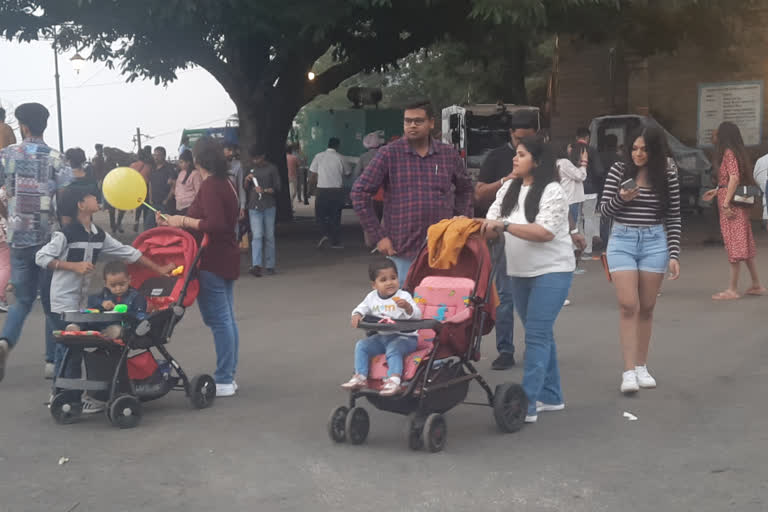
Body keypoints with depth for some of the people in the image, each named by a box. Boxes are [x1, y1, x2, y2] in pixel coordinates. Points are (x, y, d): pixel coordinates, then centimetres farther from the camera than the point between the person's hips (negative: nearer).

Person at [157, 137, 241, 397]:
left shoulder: (210, 186, -17)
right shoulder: (226, 183, 13)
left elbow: (216, 225, -26)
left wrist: (183, 221, -15)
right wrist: (177, 222, 19)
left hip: (211, 262, -10)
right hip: (227, 258, 10)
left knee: (219, 320, -7)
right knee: (227, 319, 13)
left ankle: (224, 381, -3)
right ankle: (229, 376, 19)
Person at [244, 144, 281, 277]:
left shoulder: (271, 168, 2)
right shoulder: (251, 169, 14)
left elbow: (277, 188, -1)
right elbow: (245, 189, 17)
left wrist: (264, 190, -16)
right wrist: (247, 181, -3)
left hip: (269, 207, -1)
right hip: (254, 207, 2)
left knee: (269, 237, 4)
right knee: (257, 236, -9)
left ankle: (270, 265, 12)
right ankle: (256, 265, -19)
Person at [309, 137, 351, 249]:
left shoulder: (319, 156, -2)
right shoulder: (340, 158, -2)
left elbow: (313, 175, -1)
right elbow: (348, 173, 9)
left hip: (322, 190, -1)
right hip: (337, 190, 1)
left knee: (320, 214, 12)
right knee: (335, 216, 11)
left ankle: (326, 233, -12)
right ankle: (335, 242, 13)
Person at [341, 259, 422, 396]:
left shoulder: (403, 296, -9)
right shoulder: (372, 297, 6)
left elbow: (417, 315, -17)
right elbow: (362, 308, 17)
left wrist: (407, 306, -38)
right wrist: (356, 315, -7)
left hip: (404, 337, -6)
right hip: (381, 336, 6)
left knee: (393, 350, -34)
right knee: (361, 345, -8)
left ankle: (394, 381, -42)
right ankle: (360, 377, -6)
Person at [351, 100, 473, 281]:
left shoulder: (448, 155, 6)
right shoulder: (390, 154, -3)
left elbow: (464, 189, 22)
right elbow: (360, 192, -3)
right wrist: (378, 236, -6)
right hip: (402, 252, -3)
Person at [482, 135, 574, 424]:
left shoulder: (552, 191, -12)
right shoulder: (509, 189, 9)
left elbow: (545, 232, -23)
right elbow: (492, 227, 4)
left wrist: (505, 224, -27)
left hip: (551, 272, -7)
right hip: (520, 273, 7)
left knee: (536, 335, -11)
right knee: (540, 334, 14)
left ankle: (528, 404, -12)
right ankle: (551, 396, 25)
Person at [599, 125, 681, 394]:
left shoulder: (667, 175, 0)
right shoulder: (619, 171, -2)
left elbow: (674, 218, 4)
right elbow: (603, 209, 2)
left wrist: (674, 255, -1)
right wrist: (620, 199, -18)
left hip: (655, 242, 1)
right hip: (622, 242, -1)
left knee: (646, 308, 7)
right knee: (628, 305, -8)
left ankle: (641, 367, 18)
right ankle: (629, 372, -8)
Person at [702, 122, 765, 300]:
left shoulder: (729, 153, -12)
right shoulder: (739, 152, 15)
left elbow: (734, 178, -21)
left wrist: (726, 203, -23)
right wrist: (716, 191, 24)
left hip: (732, 203, -9)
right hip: (740, 203, 9)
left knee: (735, 245, -7)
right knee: (745, 245, 14)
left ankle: (733, 289, -3)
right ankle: (756, 285, 19)